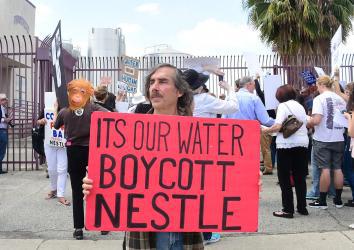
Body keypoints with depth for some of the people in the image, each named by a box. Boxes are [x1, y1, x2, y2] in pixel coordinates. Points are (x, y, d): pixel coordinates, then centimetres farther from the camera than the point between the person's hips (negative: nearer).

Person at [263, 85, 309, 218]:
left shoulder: (283, 106, -5)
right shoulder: (300, 106, 16)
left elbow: (277, 127, -15)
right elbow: (305, 124, 18)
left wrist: (265, 130, -1)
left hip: (286, 145, -6)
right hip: (302, 143, 7)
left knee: (284, 178, 1)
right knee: (300, 177, 13)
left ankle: (288, 210, 2)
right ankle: (302, 207, 19)